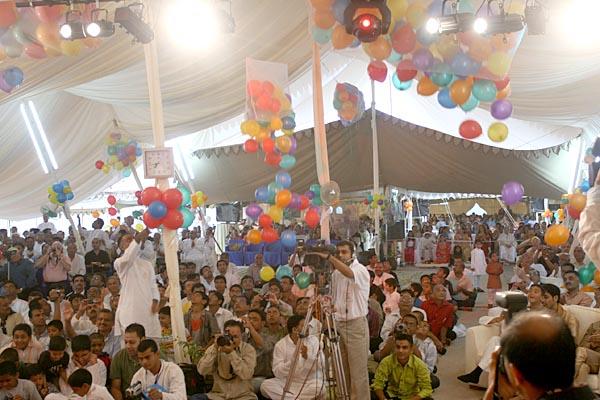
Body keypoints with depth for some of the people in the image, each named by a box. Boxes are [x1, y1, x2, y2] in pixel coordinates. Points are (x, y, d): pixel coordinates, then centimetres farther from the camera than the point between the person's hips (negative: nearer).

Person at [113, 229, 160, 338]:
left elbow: (153, 285, 15)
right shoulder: (119, 263, 1)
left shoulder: (147, 264, 18)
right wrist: (138, 239, -33)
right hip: (130, 309, -5)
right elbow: (127, 258, -24)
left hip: (148, 309, 5)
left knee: (152, 338, 2)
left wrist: (155, 301, -3)